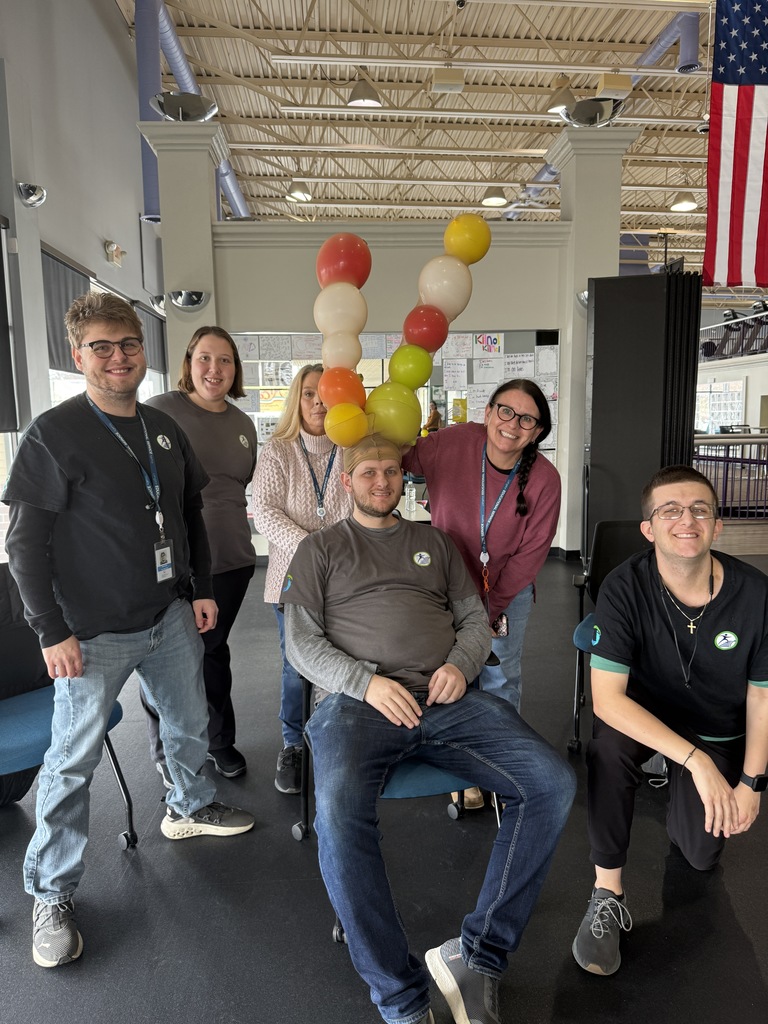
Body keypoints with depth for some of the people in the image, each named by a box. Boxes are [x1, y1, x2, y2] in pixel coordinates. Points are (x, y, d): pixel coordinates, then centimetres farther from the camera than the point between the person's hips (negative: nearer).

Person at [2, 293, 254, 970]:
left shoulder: (163, 429, 6)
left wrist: (201, 589, 11)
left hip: (171, 618, 6)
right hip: (94, 634, -6)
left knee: (190, 723, 20)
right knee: (73, 761, 4)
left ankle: (190, 808, 47)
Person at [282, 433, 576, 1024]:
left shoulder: (435, 542, 25)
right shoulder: (320, 550, 17)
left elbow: (475, 618, 22)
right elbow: (301, 641, 7)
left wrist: (461, 665, -2)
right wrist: (365, 683, -10)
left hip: (445, 699, 3)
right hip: (356, 702, -3)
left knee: (553, 784, -19)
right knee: (338, 812, -34)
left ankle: (478, 957, -7)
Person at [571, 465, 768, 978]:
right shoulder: (625, 588, -24)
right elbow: (606, 698, -27)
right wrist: (696, 760, -33)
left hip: (718, 731, 2)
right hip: (643, 716, -1)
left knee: (702, 853, -11)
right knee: (609, 744, -34)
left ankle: (682, 804, 27)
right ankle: (608, 893, -15)